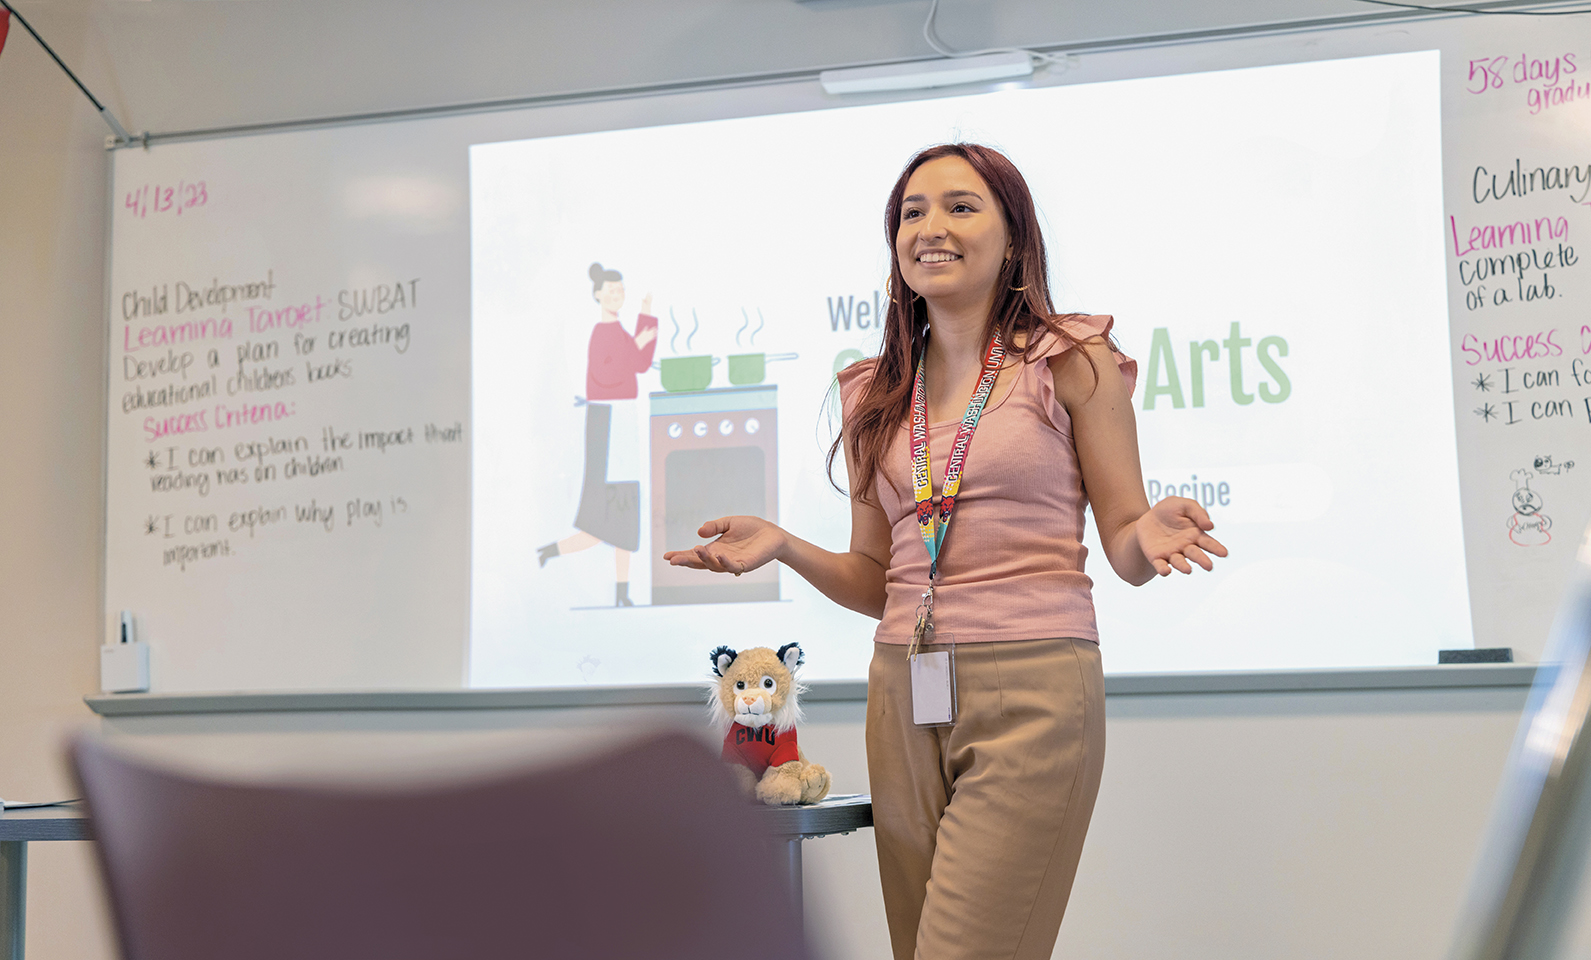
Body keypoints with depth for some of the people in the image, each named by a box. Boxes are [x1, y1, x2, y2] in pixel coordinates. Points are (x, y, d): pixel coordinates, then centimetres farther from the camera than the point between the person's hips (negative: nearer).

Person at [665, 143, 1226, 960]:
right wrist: (783, 547, -1)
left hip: (1031, 686, -5)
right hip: (903, 694, 5)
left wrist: (1152, 536, -19)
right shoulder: (873, 394, 13)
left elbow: (1126, 553, 3)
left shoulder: (1073, 364, 1)